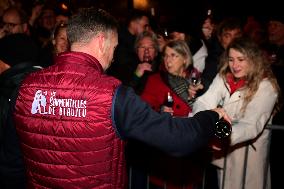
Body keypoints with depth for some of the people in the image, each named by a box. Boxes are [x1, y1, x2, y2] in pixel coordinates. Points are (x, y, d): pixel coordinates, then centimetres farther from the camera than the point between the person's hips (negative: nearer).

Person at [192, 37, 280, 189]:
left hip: (249, 150, -4)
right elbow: (206, 101, -17)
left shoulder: (266, 86, -16)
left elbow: (252, 125, -27)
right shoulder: (223, 77, -3)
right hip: (224, 148, 4)